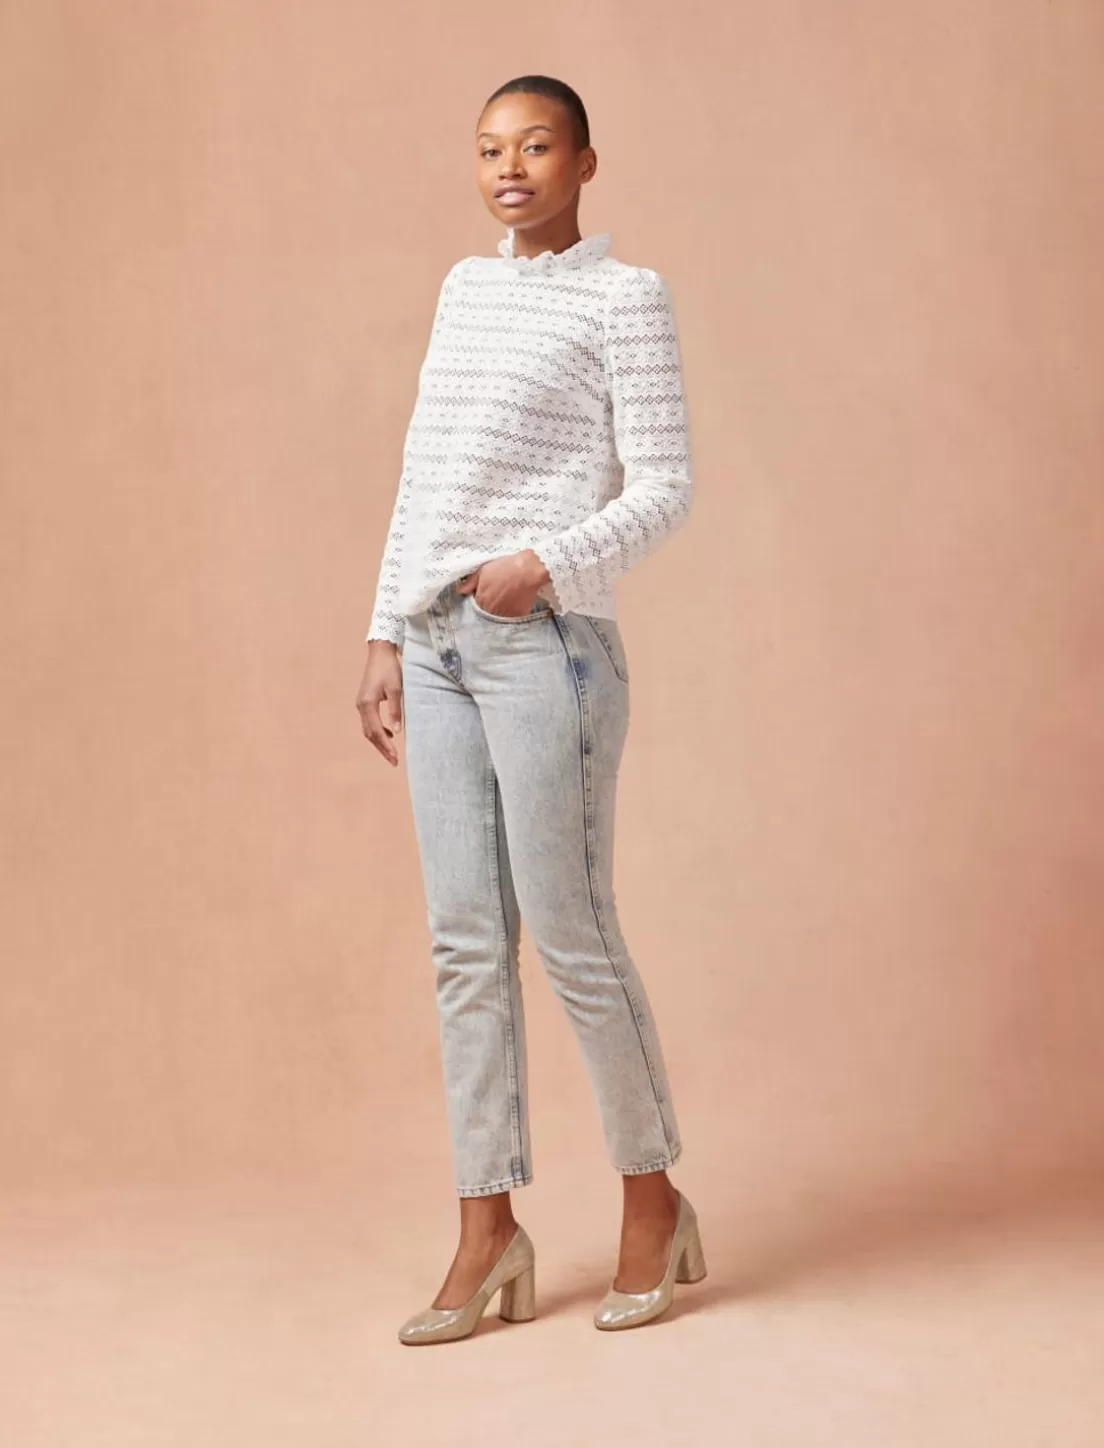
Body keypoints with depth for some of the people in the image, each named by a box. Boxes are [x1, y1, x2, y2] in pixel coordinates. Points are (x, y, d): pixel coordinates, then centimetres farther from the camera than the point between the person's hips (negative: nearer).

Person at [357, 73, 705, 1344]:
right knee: (465, 941, 5)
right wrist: (386, 636, 14)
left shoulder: (624, 298, -1)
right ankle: (489, 1230, 11)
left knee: (568, 932, -2)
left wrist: (546, 563, -19)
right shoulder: (465, 288, 18)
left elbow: (663, 487, -6)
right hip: (438, 642, 6)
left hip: (544, 641, -6)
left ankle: (653, 1200, 15)